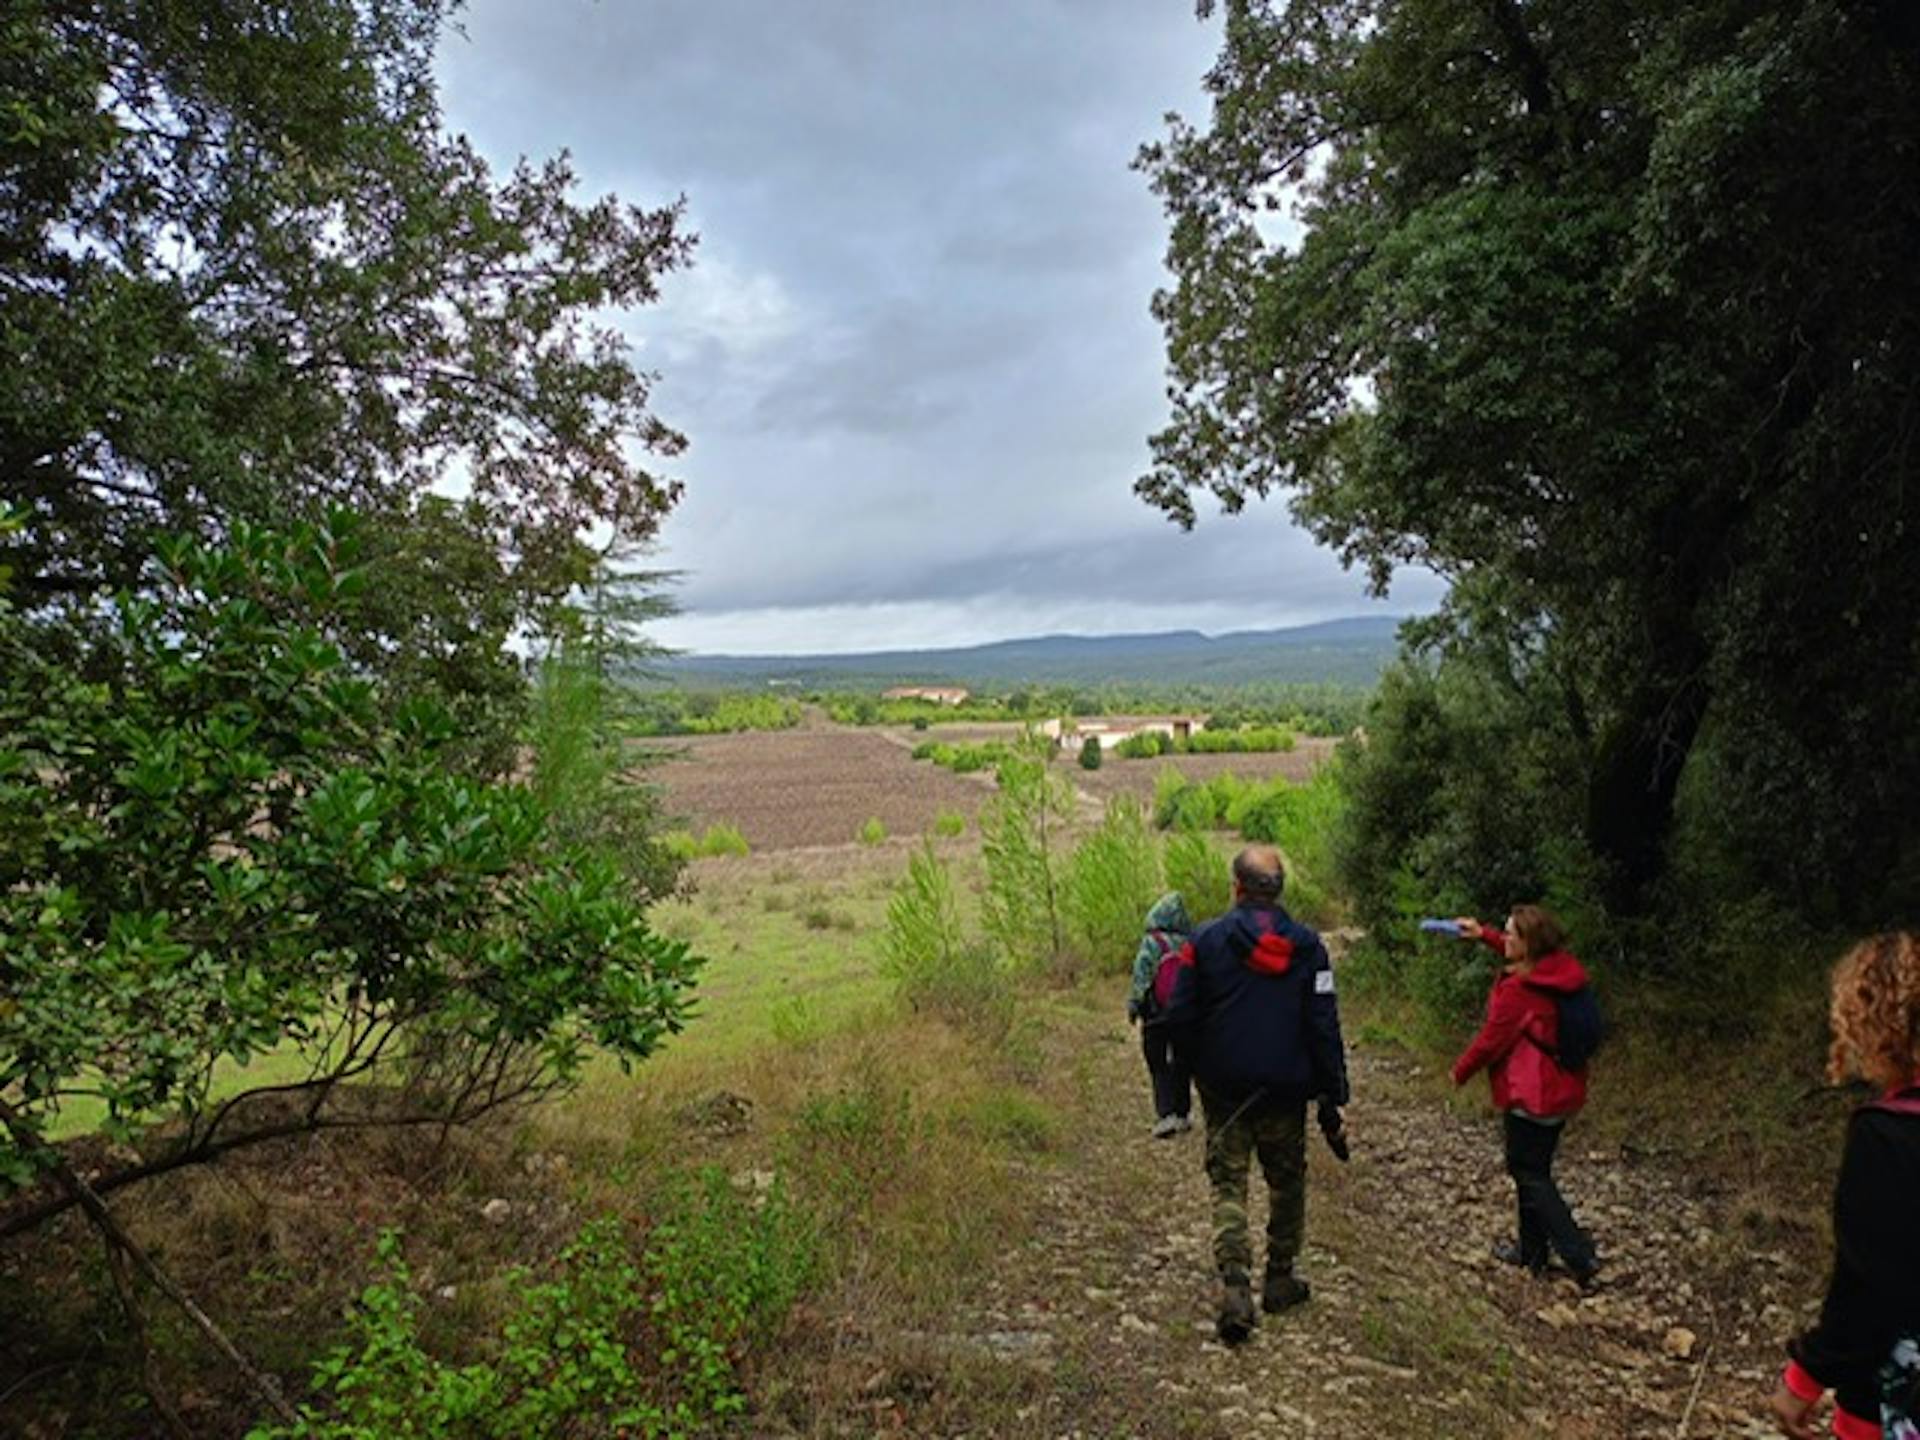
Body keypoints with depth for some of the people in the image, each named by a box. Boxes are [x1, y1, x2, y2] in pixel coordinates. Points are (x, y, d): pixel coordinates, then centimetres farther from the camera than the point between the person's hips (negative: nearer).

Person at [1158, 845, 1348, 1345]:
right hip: (1287, 1092, 2)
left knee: (1228, 1184, 7)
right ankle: (1280, 1280, 30)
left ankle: (1235, 1289, -7)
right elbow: (1324, 1027, -5)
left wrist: (1199, 1071, 10)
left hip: (1225, 1091, -1)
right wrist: (1333, 1098, 0)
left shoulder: (1205, 941, -9)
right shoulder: (1307, 945, -5)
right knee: (1287, 1182, 19)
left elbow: (1180, 1016, -7)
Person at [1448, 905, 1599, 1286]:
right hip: (1561, 1089, 9)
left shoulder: (1517, 989, -25)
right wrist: (1484, 934, 21)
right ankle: (1532, 1250, 30)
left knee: (1530, 1175, 4)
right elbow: (1520, 953, 23)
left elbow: (1491, 1040, -15)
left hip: (1530, 1096, -9)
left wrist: (1461, 1070, 0)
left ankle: (1581, 1259, 1)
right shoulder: (1560, 970, -1)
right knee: (1535, 1169, 19)